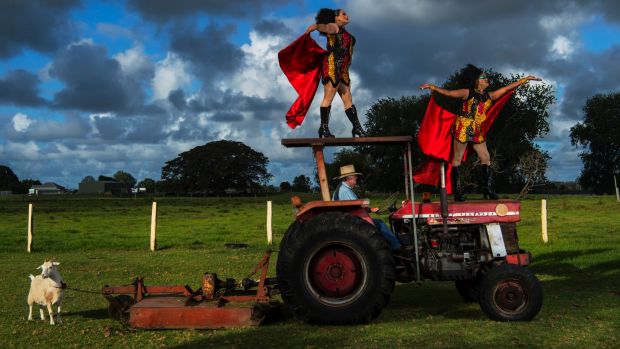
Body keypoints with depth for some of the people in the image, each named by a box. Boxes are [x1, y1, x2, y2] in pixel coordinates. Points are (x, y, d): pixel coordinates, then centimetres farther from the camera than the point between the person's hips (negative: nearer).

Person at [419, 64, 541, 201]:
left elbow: (508, 88, 14)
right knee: (457, 159, -2)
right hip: (462, 129, -6)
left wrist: (526, 79, 16)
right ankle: (457, 191, 2)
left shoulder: (489, 96, 10)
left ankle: (488, 189, 10)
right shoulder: (467, 93, -6)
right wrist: (431, 87, -22)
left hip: (477, 132, 6)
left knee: (486, 158, 3)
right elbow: (447, 92, -11)